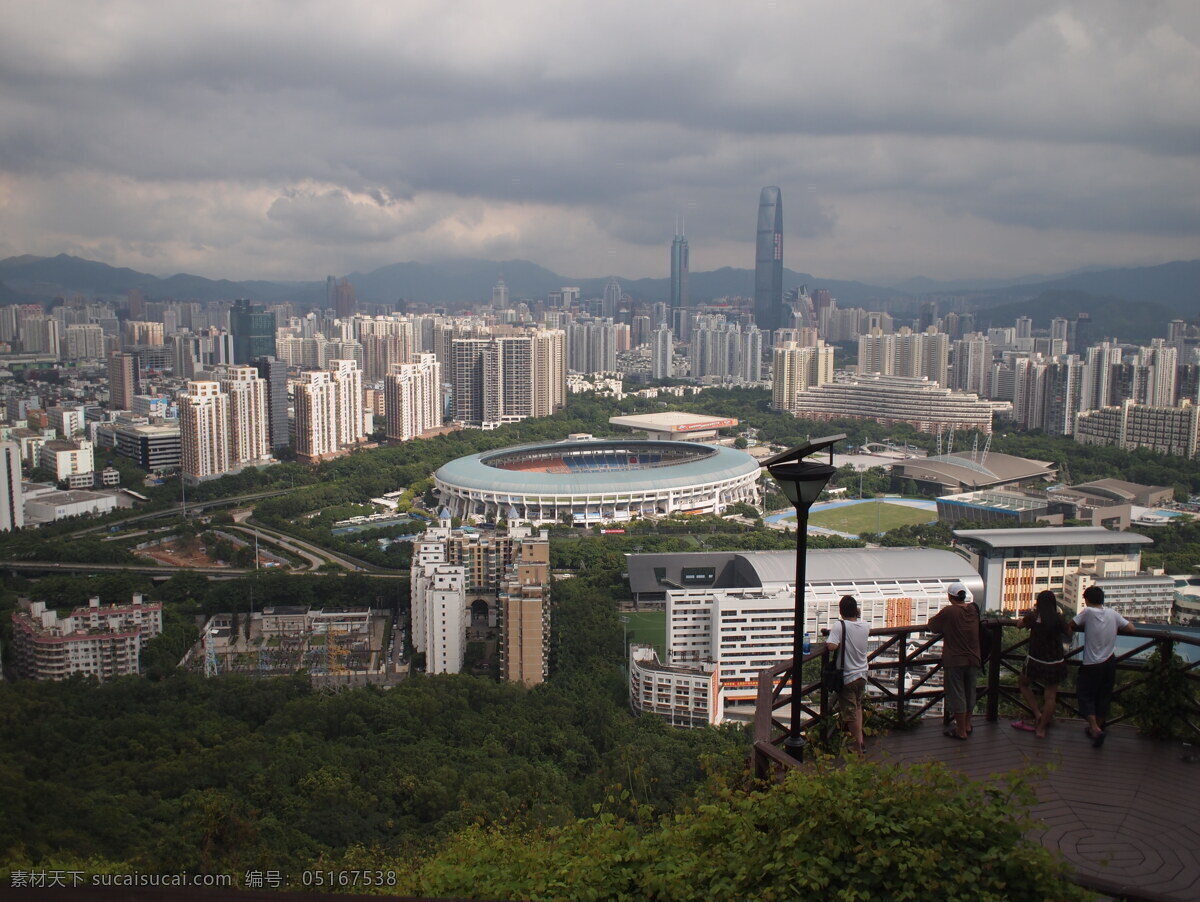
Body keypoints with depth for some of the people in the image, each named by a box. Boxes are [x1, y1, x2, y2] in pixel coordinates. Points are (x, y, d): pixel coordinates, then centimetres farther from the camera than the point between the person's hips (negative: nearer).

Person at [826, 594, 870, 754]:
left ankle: (858, 747, 11)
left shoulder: (839, 626, -19)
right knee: (858, 707, 26)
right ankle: (860, 740, 27)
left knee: (850, 713, 5)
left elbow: (832, 647, -31)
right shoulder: (864, 626, -1)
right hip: (862, 675, 6)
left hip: (847, 677, -6)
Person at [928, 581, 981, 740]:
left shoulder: (948, 612, -17)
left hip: (954, 661, -6)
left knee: (957, 695, 3)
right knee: (969, 693, 19)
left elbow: (932, 625, -8)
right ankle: (967, 725, 33)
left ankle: (961, 731, 10)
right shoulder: (973, 609, 0)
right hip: (973, 659, 6)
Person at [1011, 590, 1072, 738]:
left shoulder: (1033, 616, -9)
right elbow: (1069, 634, 6)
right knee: (1050, 695, 9)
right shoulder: (1059, 619, -10)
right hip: (1055, 663, 1)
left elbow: (1020, 625, 10)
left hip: (1035, 661, 0)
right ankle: (1041, 728, 10)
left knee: (1022, 683, 25)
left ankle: (1037, 713, 13)